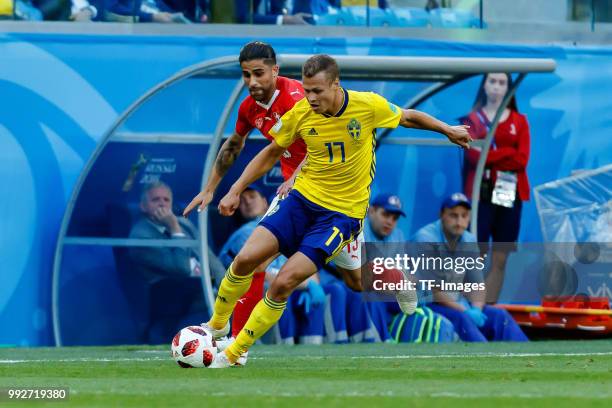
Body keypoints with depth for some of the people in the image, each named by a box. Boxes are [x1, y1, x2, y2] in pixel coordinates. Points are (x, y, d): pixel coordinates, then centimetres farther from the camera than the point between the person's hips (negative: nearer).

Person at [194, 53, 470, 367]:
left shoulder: (369, 106, -15)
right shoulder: (300, 114, -8)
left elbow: (408, 118, 6)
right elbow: (271, 153, 10)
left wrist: (447, 130, 18)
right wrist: (236, 190, 6)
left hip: (342, 211, -3)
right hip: (302, 199, 3)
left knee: (284, 283, -16)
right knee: (246, 259, -14)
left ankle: (234, 353, 0)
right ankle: (217, 324, 13)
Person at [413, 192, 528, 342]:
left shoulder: (469, 241, 8)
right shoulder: (425, 239, -14)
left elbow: (477, 284, 9)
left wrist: (476, 309, -14)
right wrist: (464, 311, -24)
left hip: (458, 304, 7)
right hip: (426, 306, -7)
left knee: (499, 315, -12)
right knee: (460, 318, -33)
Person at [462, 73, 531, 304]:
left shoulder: (519, 121, 11)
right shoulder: (473, 118, 7)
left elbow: (522, 159, -2)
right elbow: (474, 156, -7)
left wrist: (489, 156, -8)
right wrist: (507, 154, -12)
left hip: (510, 195, 2)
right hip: (481, 192, -2)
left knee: (500, 260, 0)